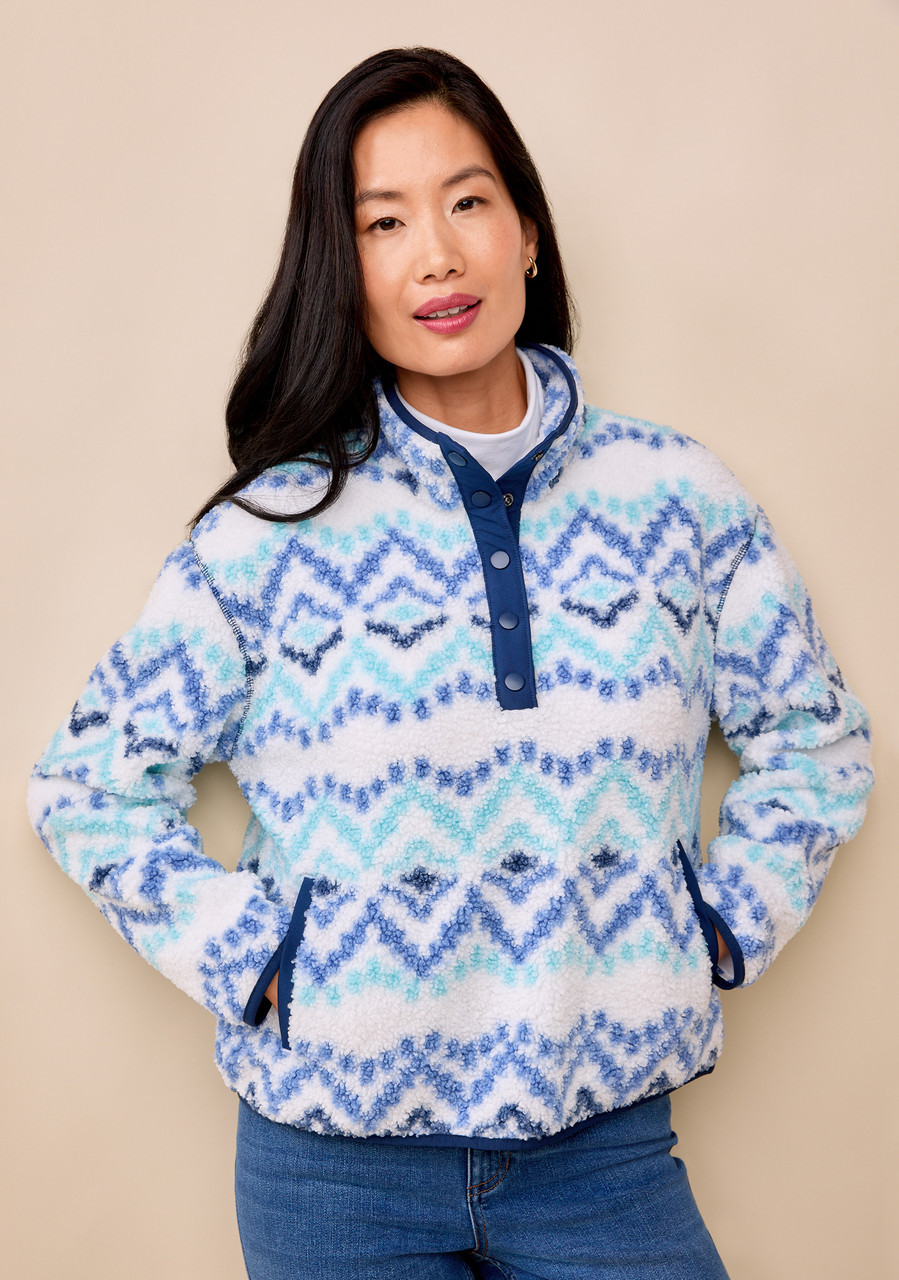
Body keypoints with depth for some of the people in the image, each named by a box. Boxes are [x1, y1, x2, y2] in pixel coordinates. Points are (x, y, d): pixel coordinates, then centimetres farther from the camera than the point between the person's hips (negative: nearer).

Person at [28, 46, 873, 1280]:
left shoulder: (677, 495, -2)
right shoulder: (270, 532, -7)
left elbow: (814, 736, 9)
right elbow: (87, 784, 0)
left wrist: (719, 925, -1)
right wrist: (256, 962, -7)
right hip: (334, 1154, -1)